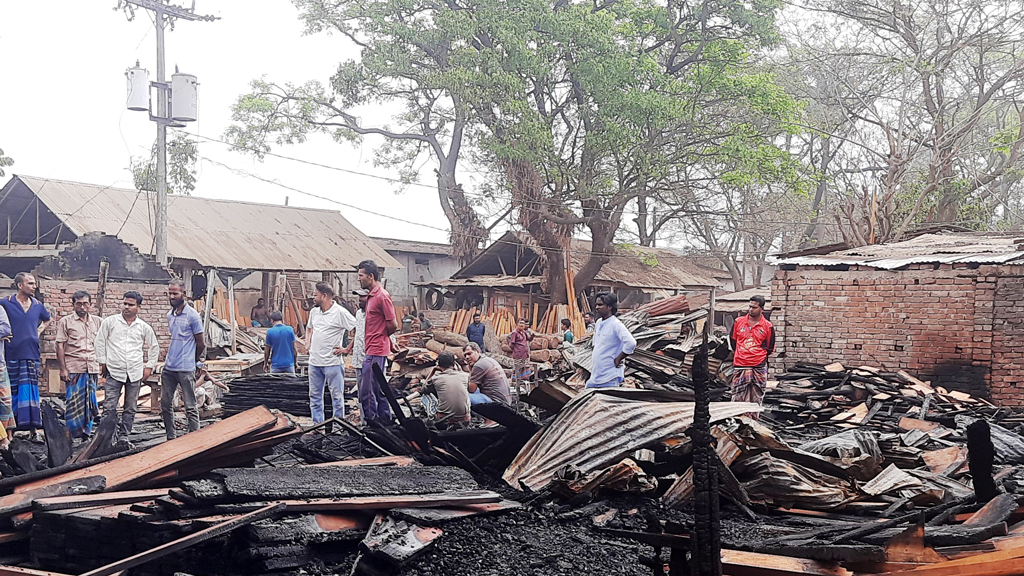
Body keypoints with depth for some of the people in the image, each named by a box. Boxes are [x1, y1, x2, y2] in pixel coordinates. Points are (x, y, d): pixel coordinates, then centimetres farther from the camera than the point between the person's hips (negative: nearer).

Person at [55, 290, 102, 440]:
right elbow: (60, 346, 1)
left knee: (90, 402, 5)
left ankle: (86, 432, 14)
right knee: (73, 402, -4)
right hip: (73, 369, -3)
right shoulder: (65, 322, 4)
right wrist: (63, 368, -7)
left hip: (92, 368, 3)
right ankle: (73, 434, 1)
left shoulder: (97, 322, 13)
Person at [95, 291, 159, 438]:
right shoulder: (109, 322, 3)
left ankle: (124, 436, 15)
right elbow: (100, 342, 7)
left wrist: (149, 367, 11)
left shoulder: (144, 327, 7)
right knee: (109, 407, -7)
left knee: (130, 408, 6)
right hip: (113, 371, -2)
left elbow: (154, 347, 18)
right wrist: (102, 363, 3)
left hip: (135, 373, 2)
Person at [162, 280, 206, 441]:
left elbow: (201, 344, -3)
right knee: (165, 404, 9)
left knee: (190, 407, -3)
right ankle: (170, 437, 18)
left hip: (186, 369, -7)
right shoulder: (170, 316, 13)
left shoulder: (192, 315, -8)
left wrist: (197, 364, 5)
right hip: (169, 367, 7)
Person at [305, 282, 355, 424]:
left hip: (332, 362, -7)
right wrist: (308, 343, 16)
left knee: (336, 395, 0)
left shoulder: (340, 312, -10)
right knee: (314, 395, 12)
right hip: (314, 361, 7)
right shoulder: (314, 311, 11)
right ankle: (317, 424, 21)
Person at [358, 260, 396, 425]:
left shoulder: (382, 296, -15)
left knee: (366, 393, -9)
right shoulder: (372, 295, 15)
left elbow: (393, 325, -15)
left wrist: (380, 336, 1)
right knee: (379, 391, 15)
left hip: (376, 351, -10)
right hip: (372, 350, 10)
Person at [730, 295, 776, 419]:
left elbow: (770, 348, 8)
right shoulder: (738, 322, 5)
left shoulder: (768, 327, 1)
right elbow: (733, 340, 17)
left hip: (758, 368, -1)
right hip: (740, 367, 1)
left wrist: (758, 357, 7)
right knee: (738, 399, -1)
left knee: (756, 400, 6)